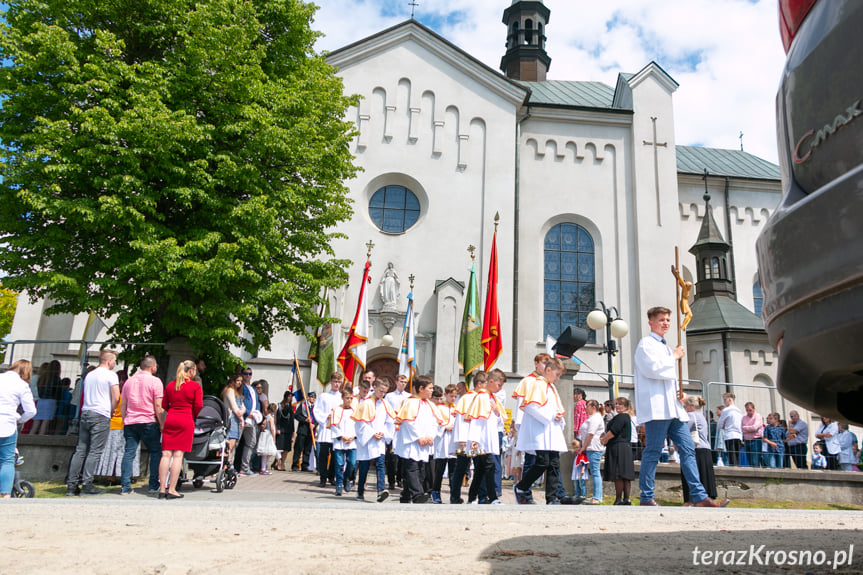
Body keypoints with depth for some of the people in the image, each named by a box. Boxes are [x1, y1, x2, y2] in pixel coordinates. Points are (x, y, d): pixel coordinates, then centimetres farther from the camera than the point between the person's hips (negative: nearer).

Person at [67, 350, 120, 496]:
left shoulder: (89, 375, 18)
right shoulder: (110, 375, -4)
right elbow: (116, 397, -9)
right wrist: (110, 411, 8)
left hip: (85, 413, 7)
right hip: (101, 416, -7)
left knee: (80, 450, 8)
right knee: (95, 452, -4)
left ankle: (71, 485, 7)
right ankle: (86, 485, -5)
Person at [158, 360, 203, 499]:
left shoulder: (170, 385, 12)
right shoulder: (195, 386, -2)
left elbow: (164, 405, 13)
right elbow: (198, 405, -6)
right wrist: (194, 416, 11)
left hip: (170, 420, 5)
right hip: (186, 421, -4)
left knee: (166, 454, 4)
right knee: (178, 455, -4)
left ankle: (162, 488, 5)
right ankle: (171, 490, -4)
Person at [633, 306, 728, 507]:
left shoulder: (665, 347, 26)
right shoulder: (646, 344, -2)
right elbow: (653, 369, -17)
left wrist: (681, 393, 12)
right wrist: (675, 357, -4)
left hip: (673, 407, 9)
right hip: (656, 407, -9)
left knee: (688, 449, 2)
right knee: (652, 452, -6)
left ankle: (699, 496, 3)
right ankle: (646, 498, -1)